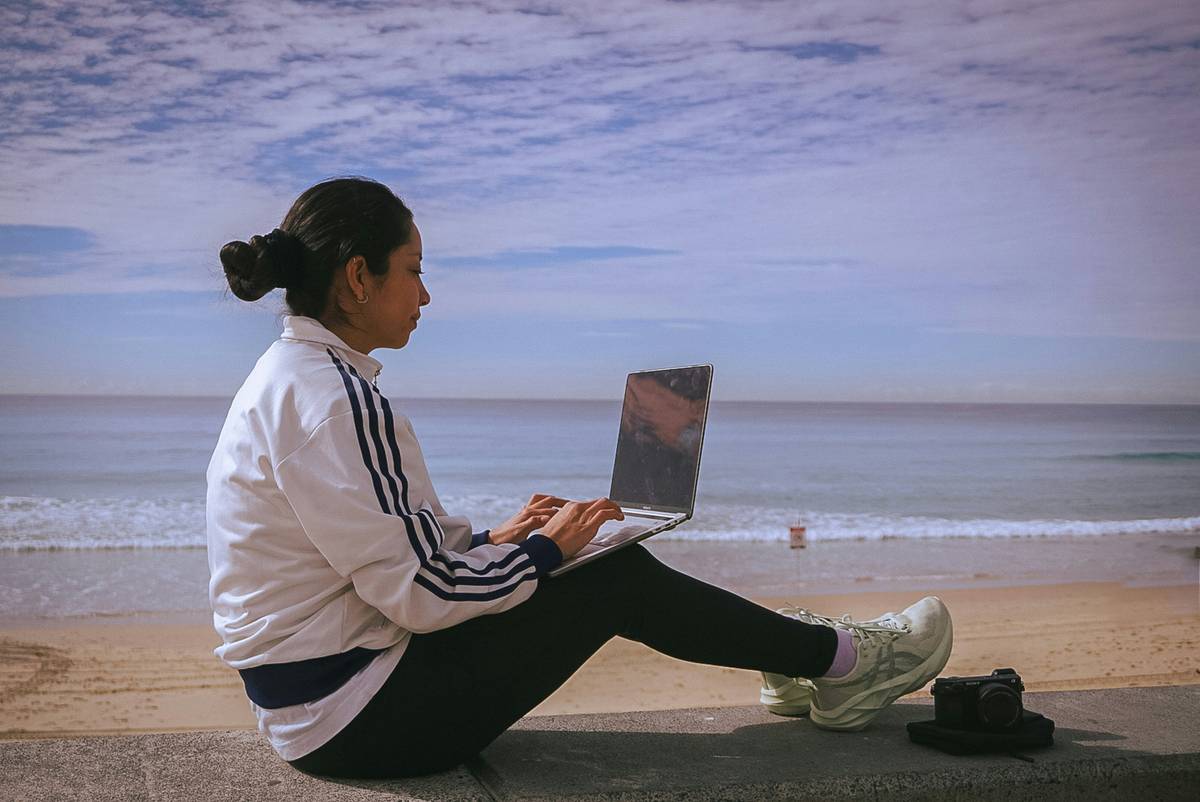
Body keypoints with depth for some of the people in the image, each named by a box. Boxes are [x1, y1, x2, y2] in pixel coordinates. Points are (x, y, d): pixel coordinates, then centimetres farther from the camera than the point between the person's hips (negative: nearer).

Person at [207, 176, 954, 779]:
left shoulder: (293, 376, 9)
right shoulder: (332, 399, -24)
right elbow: (420, 593, -25)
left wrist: (494, 539, 7)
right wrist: (544, 550, -9)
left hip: (318, 695, 9)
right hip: (360, 718, -9)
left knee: (605, 564, 12)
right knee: (617, 576, -3)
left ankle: (789, 656, 26)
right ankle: (835, 662, 15)